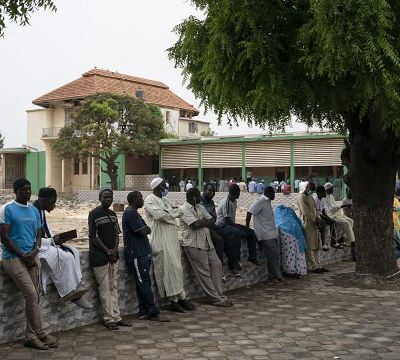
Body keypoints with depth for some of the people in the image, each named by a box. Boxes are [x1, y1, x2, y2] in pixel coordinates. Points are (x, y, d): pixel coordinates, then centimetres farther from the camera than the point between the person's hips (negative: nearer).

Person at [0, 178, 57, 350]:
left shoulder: (34, 211, 14)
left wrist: (34, 252, -5)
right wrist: (22, 256, -10)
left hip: (32, 258, 6)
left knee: (33, 297, 3)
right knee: (32, 295, -12)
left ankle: (31, 336, 9)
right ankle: (42, 333, -3)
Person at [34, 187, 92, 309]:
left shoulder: (41, 211, 11)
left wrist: (55, 238, 1)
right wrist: (53, 241, -21)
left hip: (46, 243, 10)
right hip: (37, 248, -10)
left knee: (73, 252, -2)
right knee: (66, 257, -23)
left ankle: (73, 290, -5)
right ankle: (69, 293, -10)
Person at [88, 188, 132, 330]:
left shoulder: (113, 214, 13)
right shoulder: (94, 214, -8)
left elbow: (116, 234, 12)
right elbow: (93, 237, -11)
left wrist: (115, 250, -6)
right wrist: (108, 252, -12)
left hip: (113, 255, 7)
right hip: (99, 256, -7)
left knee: (114, 287, 9)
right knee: (105, 288, -3)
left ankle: (116, 317, 15)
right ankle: (109, 319, 3)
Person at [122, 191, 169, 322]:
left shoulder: (133, 212, 20)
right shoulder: (130, 213, -14)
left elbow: (147, 230, 18)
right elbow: (143, 231, -18)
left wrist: (144, 228, -3)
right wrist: (145, 229, 3)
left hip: (142, 253, 10)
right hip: (136, 255, -10)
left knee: (143, 284, 10)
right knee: (145, 284, -7)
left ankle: (143, 312, 13)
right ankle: (153, 313, -4)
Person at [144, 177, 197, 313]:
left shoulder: (165, 200, 20)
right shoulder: (150, 200, -6)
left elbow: (179, 212, 15)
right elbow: (159, 214, -20)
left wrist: (168, 213, -6)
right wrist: (173, 213, -3)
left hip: (172, 239, 8)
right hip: (161, 240, -8)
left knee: (177, 268, 8)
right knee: (168, 268, -7)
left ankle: (181, 298, 12)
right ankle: (173, 300, -1)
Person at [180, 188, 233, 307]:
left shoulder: (200, 208, 17)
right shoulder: (184, 209, -9)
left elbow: (212, 223, 10)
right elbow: (196, 225, -21)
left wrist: (201, 222, -9)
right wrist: (206, 221, -2)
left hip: (206, 243, 8)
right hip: (194, 245, -8)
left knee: (216, 265, 3)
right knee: (204, 272, -3)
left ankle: (220, 296, 10)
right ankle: (216, 299, 4)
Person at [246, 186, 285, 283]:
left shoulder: (267, 202, 16)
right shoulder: (260, 201, -13)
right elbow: (249, 213, -18)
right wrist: (247, 228, -17)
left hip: (272, 233, 9)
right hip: (266, 235, -9)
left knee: (276, 254, 9)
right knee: (272, 255, -5)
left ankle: (277, 275, 15)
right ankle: (274, 276, 4)